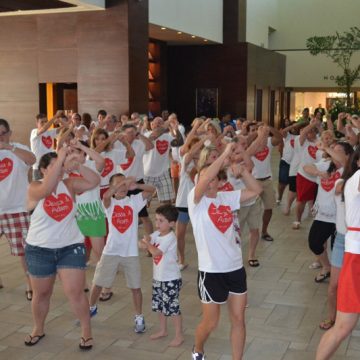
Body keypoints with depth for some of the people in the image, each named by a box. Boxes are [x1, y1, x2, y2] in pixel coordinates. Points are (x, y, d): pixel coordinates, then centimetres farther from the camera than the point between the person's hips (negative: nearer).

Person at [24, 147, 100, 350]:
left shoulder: (70, 184, -3)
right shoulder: (34, 188, -11)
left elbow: (95, 181, -15)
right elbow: (47, 189, -34)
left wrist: (77, 166, -28)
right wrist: (60, 159, -36)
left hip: (71, 247, 1)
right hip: (39, 250, 0)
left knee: (75, 292, -4)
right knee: (41, 294, 15)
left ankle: (87, 331, 14)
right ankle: (38, 330, 38)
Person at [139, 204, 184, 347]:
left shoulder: (170, 237, -21)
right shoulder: (156, 234, 3)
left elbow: (156, 252, -27)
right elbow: (142, 244, 1)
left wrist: (148, 244, -13)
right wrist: (146, 243, -21)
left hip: (171, 279, -8)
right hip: (158, 278, 8)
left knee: (172, 307, -1)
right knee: (159, 306, 19)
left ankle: (179, 335, 12)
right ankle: (163, 330, 36)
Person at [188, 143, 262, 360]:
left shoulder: (227, 197, 5)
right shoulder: (196, 200, -9)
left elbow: (256, 190, 6)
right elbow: (203, 180, -29)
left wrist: (242, 170, -9)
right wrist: (224, 155, -25)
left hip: (235, 267, 5)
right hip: (211, 270, -4)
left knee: (238, 319, 10)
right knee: (210, 322, 9)